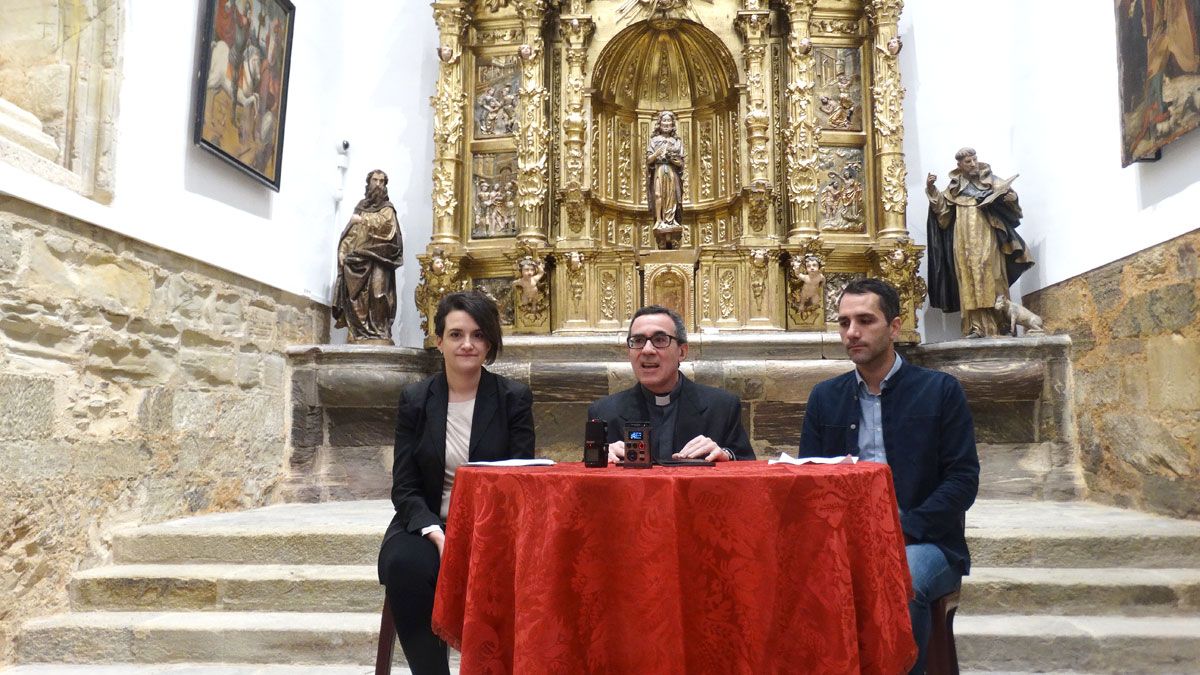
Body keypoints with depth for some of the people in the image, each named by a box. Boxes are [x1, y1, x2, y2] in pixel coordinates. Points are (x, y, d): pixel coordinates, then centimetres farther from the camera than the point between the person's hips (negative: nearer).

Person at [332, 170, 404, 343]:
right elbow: (348, 233, 18)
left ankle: (378, 332, -20)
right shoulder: (360, 207, 24)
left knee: (376, 293, -17)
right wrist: (343, 251, 3)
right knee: (355, 296, -7)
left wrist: (362, 219, -4)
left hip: (376, 260, -4)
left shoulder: (387, 208, 13)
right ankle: (358, 333, -8)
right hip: (356, 260, 4)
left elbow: (385, 222, -11)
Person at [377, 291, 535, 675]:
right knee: (406, 565, -30)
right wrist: (436, 534, -17)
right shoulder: (414, 400, 4)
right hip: (427, 524, 1)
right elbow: (404, 487, 2)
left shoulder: (515, 398, 1)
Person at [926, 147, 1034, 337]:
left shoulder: (990, 181, 9)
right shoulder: (955, 187, 14)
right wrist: (932, 190, -3)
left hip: (986, 240, -1)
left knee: (991, 278, -7)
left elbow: (1007, 195, 2)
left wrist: (1012, 197, -21)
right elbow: (942, 206, 10)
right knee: (970, 281, -4)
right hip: (964, 242, 2)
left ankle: (1001, 325, -6)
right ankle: (976, 326, -8)